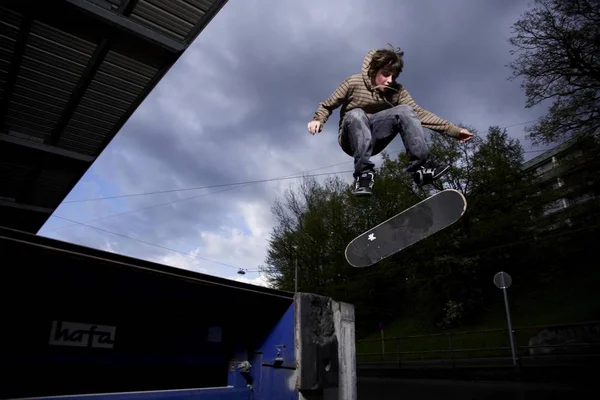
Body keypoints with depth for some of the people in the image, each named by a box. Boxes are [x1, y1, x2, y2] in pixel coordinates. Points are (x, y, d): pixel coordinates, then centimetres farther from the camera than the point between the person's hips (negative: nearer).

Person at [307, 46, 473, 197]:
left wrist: (453, 130, -19)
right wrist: (318, 120, -29)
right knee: (356, 115, -35)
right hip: (352, 139, -2)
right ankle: (363, 173, -35)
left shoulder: (397, 91, -4)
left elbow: (419, 113, -10)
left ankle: (421, 166, -27)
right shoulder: (353, 83, -12)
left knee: (404, 111, -21)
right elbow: (327, 105, -7)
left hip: (374, 138, 3)